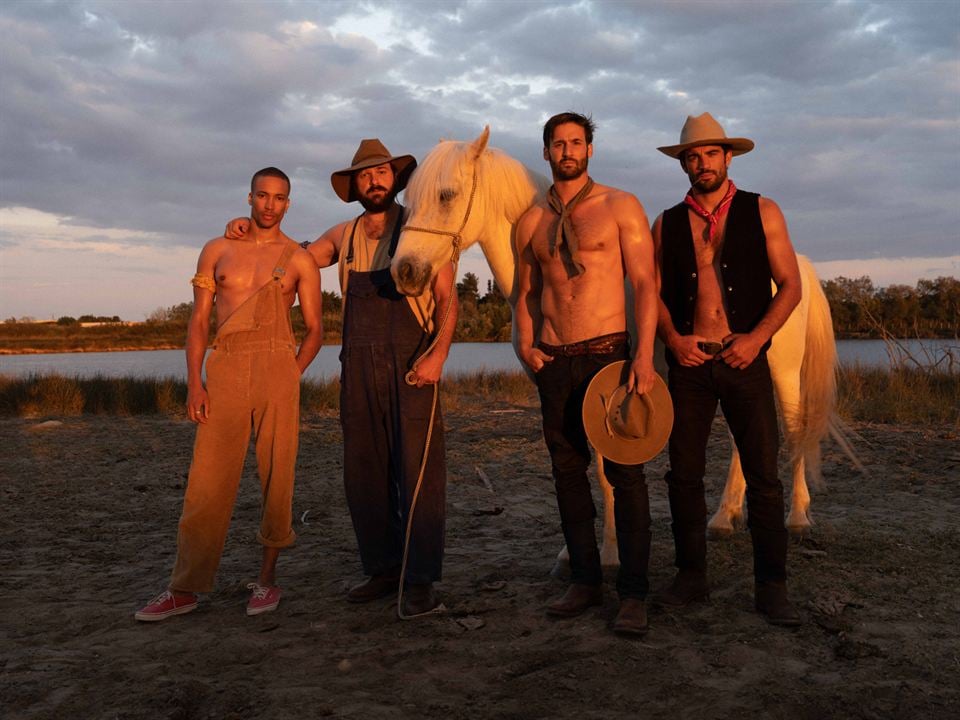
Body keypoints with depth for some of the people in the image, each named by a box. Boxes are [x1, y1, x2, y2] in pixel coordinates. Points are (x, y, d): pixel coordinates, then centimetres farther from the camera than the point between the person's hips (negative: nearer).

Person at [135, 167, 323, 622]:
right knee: (208, 479, -1)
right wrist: (194, 382, -1)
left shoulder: (299, 260, 9)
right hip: (224, 368, 1)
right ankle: (185, 589, 6)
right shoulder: (216, 251, 13)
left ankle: (267, 578, 15)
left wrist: (291, 377, -3)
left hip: (278, 365, -1)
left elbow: (315, 329, 10)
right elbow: (198, 320, 9)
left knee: (277, 475, 0)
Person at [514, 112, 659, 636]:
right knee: (568, 473, 10)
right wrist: (525, 344, 1)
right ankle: (584, 580, 22)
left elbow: (644, 284, -6)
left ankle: (632, 593, 6)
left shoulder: (620, 207, 0)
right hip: (553, 363, 5)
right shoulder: (530, 222, 12)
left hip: (608, 354, -4)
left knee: (625, 474, -2)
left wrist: (644, 354, -16)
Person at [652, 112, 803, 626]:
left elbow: (790, 286, 2)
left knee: (763, 477, -1)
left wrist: (755, 338, -12)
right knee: (684, 474, 5)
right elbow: (654, 290, 10)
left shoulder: (762, 213, 5)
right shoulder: (667, 224, 10)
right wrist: (672, 338, -8)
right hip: (688, 362, 2)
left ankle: (771, 587, 11)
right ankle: (691, 576, 18)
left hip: (744, 360, -2)